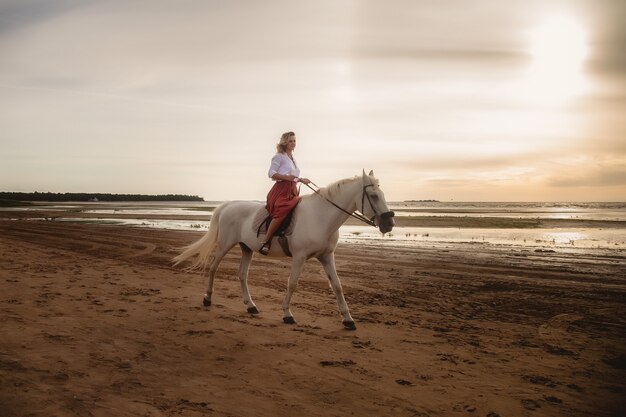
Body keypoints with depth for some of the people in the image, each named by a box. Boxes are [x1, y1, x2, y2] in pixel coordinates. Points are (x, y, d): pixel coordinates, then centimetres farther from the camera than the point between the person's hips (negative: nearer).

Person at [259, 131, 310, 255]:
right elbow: (271, 174, -8)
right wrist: (287, 177, -20)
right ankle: (266, 242, -29)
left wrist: (301, 179, 14)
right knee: (281, 212, -32)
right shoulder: (279, 156, 0)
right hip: (281, 190, -9)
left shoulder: (292, 158, 25)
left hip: (292, 191, 9)